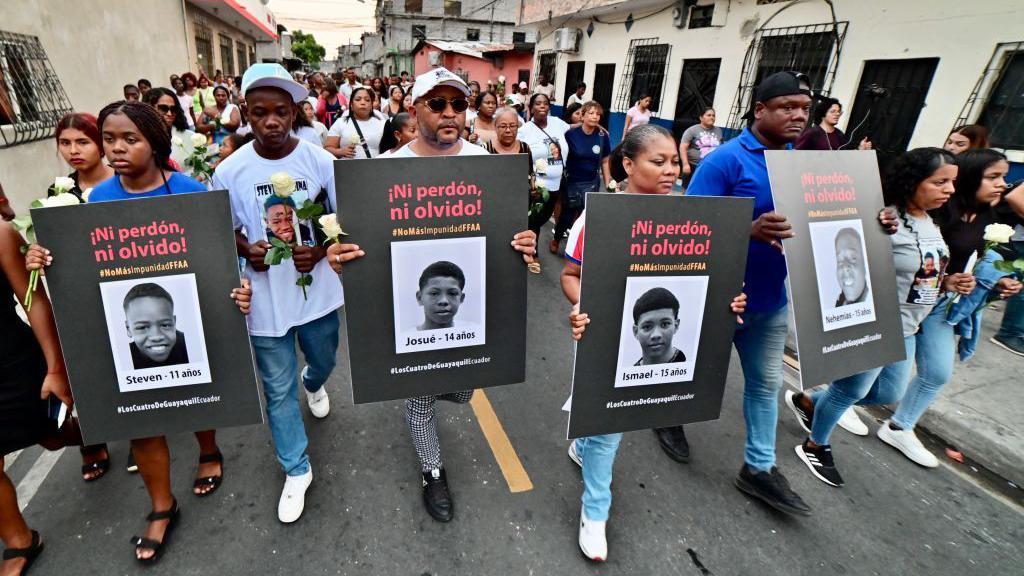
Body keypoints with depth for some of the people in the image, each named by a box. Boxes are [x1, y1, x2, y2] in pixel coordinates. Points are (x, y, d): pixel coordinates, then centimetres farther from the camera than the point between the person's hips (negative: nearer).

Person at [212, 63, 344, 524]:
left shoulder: (320, 161, -10)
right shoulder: (229, 171, -8)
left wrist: (320, 250, -18)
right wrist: (246, 249, -16)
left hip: (317, 289, 1)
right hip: (265, 298, 0)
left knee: (323, 361, 25)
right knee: (278, 389, 10)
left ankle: (313, 383, 64)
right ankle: (296, 470, 31)